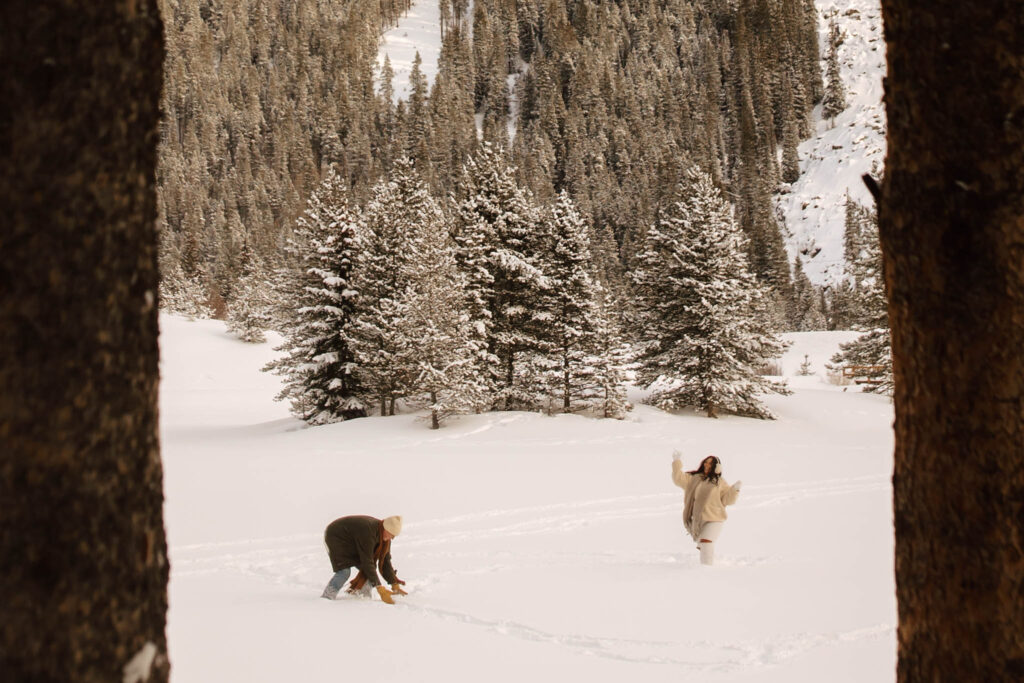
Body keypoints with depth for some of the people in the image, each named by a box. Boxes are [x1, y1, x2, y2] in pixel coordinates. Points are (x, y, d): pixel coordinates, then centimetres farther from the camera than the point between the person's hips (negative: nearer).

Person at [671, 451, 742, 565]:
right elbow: (679, 479, 0)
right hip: (696, 519, 4)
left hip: (713, 519, -4)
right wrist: (677, 462, -5)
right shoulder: (693, 478, 10)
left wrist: (734, 489, -13)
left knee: (706, 542, -22)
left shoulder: (720, 482, 5)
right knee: (701, 544, 15)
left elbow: (727, 500, 2)